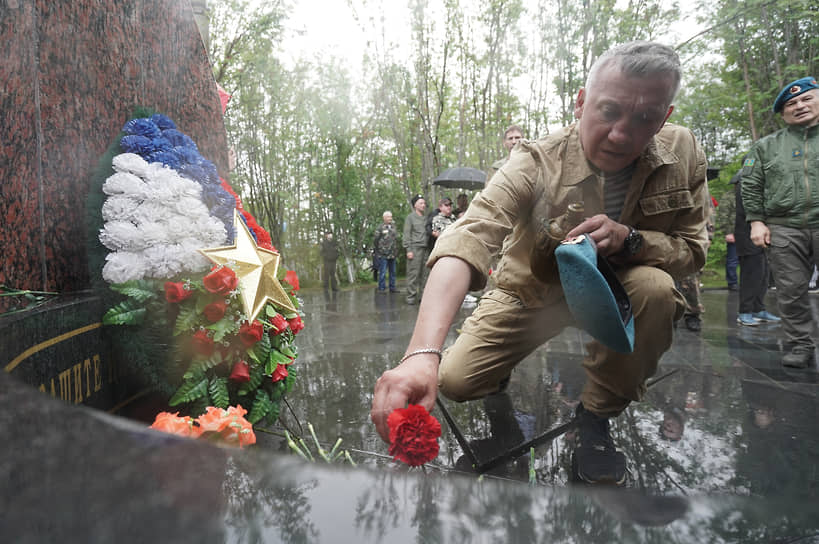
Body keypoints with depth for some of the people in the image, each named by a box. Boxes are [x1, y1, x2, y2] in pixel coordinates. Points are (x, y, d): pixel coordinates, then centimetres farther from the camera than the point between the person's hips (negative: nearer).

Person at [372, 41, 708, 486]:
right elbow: (467, 239, -44)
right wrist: (421, 353, -60)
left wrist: (629, 239, -33)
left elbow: (693, 250, -8)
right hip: (533, 292, -1)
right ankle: (505, 371, 27)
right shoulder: (536, 163, -28)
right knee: (455, 379, -13)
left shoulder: (682, 154, -14)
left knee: (655, 288, -32)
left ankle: (596, 414, -7)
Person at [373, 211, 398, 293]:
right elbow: (376, 240, -4)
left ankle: (392, 288, 19)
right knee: (382, 273, -4)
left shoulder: (393, 227, 12)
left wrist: (396, 250, 15)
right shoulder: (380, 228, -6)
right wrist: (377, 250, -2)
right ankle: (381, 288, 4)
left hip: (392, 255, 6)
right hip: (383, 255, -6)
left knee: (393, 272, 11)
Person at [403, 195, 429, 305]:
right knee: (413, 274, -7)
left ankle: (422, 295, 13)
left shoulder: (425, 218, 19)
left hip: (424, 249, 6)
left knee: (423, 274, 6)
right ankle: (411, 297, -4)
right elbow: (406, 235, -4)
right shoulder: (410, 217, 2)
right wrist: (408, 250, -11)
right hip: (415, 248, -6)